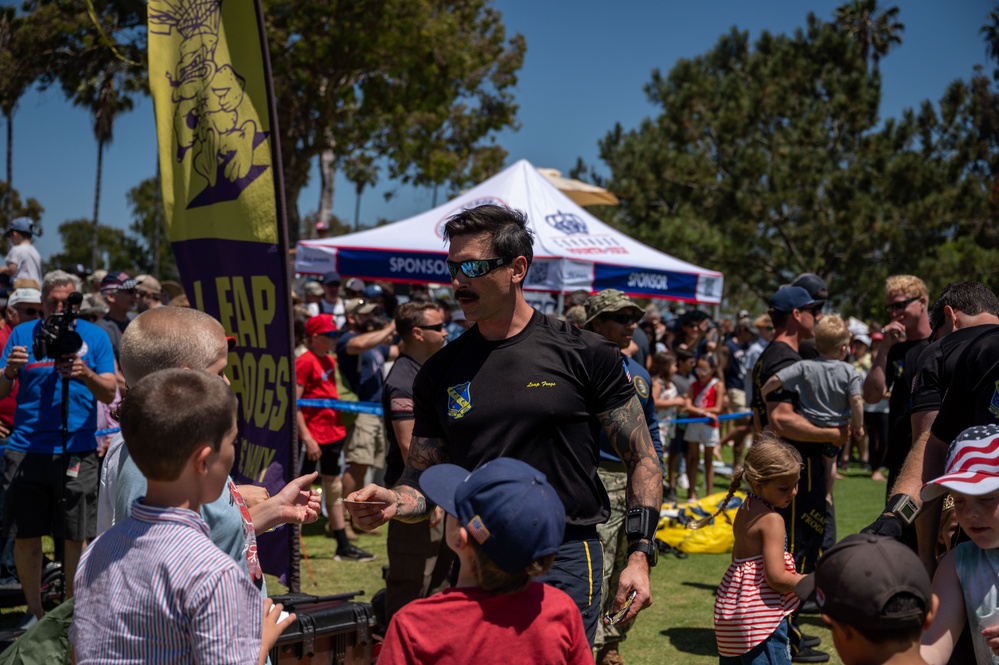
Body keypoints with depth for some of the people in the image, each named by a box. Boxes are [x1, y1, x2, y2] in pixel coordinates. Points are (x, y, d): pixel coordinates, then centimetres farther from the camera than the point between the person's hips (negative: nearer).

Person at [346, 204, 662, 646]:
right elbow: (424, 484, 8)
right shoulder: (441, 371, 6)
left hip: (564, 560, -3)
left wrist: (640, 555, -8)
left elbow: (642, 459, 0)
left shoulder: (584, 355, -4)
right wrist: (393, 502, -14)